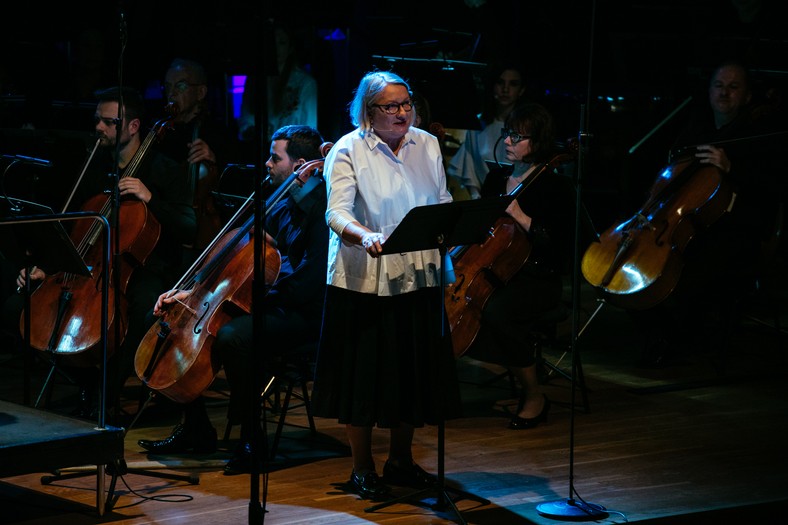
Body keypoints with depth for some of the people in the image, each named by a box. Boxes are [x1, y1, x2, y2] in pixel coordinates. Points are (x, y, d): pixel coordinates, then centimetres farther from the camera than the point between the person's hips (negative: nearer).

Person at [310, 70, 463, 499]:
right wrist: (364, 237, -38)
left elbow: (442, 203, 14)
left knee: (414, 372, 10)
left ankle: (400, 461, 26)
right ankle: (362, 470, 14)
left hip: (418, 278, 5)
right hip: (364, 280, -5)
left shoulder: (427, 145, 8)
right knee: (364, 375, 1)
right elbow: (337, 213, -19)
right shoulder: (348, 151, -8)